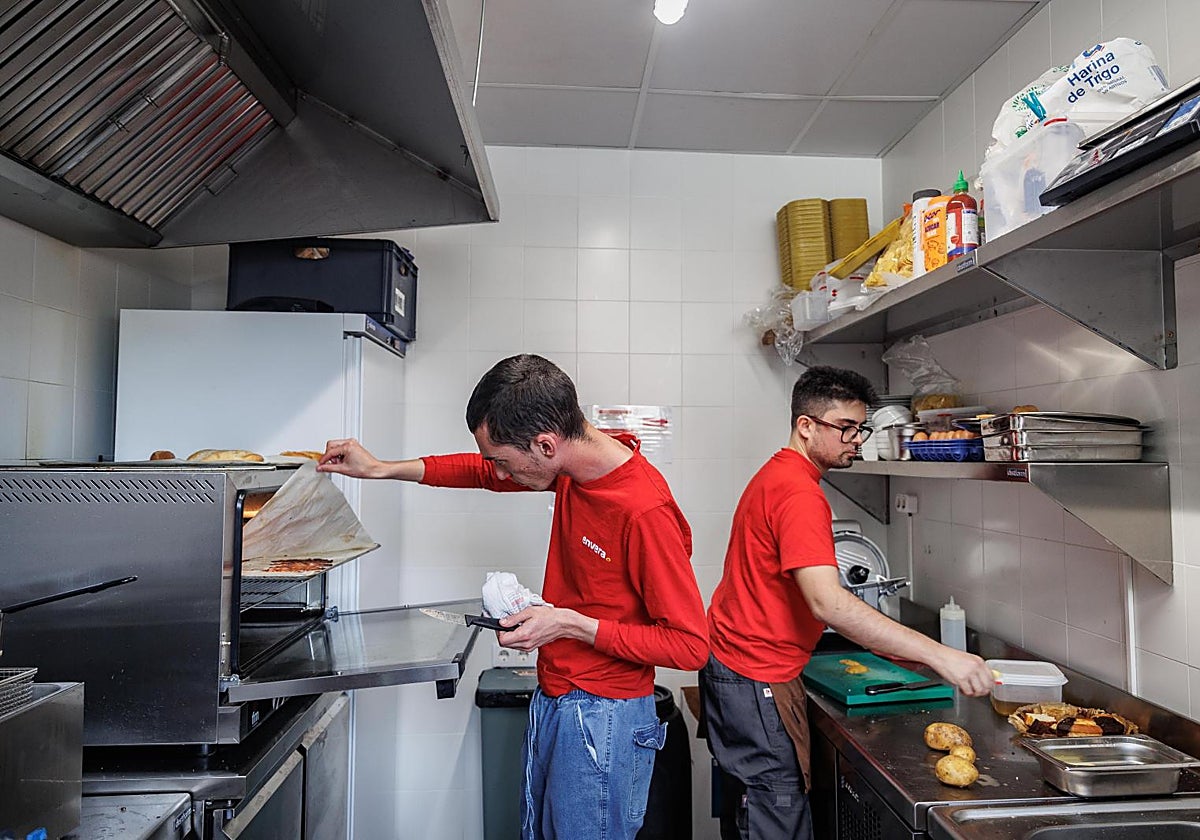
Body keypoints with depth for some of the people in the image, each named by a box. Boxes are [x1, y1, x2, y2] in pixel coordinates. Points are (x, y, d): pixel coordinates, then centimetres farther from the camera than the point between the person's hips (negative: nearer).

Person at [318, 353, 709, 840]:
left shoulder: (645, 512, -28)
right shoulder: (576, 463, -4)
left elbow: (690, 645, -22)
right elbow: (489, 473, 14)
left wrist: (571, 624, -22)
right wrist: (381, 468, 10)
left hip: (602, 716, -8)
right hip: (551, 700, 8)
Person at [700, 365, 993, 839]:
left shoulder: (776, 476, 12)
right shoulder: (798, 493, -22)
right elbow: (827, 602, -33)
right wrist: (938, 656, -32)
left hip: (732, 663, 11)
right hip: (756, 679, -11)